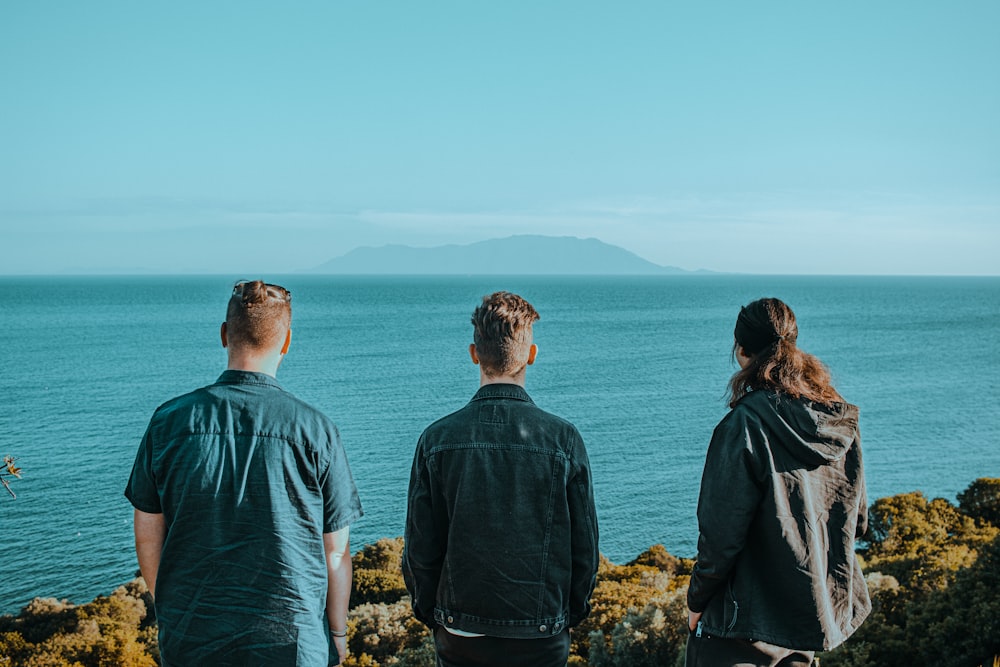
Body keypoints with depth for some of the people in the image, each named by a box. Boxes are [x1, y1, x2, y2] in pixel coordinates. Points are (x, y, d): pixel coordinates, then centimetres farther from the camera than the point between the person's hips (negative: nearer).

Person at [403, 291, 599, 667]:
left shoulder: (437, 439, -9)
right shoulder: (563, 439, -11)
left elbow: (420, 548, -4)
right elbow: (585, 544, -4)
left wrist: (430, 614, 12)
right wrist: (572, 614, 12)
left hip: (460, 634, 1)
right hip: (541, 637, -1)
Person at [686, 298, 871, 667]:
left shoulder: (745, 425, -20)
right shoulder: (842, 422, 0)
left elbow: (722, 533, -20)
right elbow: (858, 520, 10)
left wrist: (697, 600, -6)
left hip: (750, 624, -7)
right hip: (821, 609, 7)